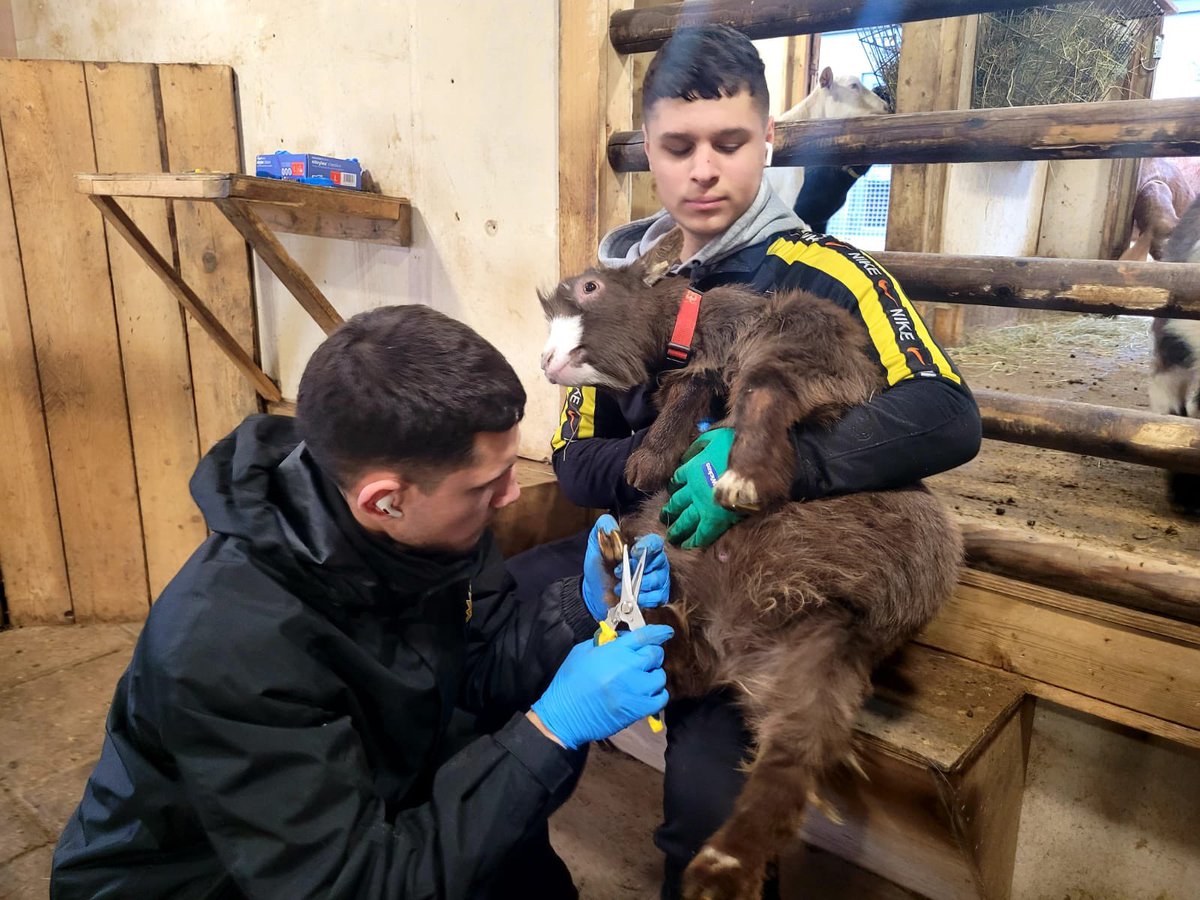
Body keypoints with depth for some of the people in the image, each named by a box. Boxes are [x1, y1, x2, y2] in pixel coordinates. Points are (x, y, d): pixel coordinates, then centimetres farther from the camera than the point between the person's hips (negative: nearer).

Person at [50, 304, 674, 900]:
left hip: (370, 805, 6)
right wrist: (552, 728, -35)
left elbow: (479, 667, -4)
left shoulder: (429, 526, -17)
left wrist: (582, 607, -21)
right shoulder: (232, 646, -37)